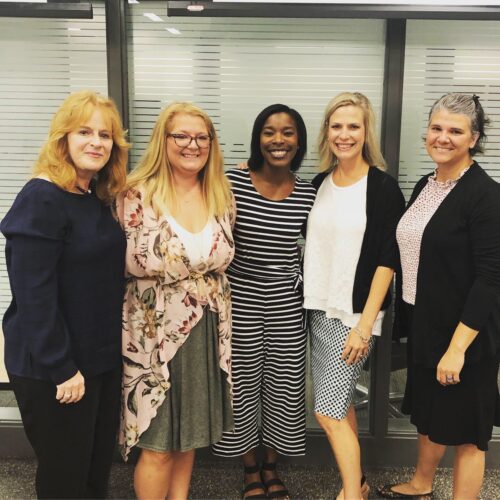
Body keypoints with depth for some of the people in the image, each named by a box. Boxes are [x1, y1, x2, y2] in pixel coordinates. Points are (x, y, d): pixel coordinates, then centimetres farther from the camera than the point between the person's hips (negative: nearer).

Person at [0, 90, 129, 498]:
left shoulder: (100, 199, 8)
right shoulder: (42, 199, -18)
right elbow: (34, 294, -21)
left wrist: (112, 349, 9)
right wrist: (62, 369, -20)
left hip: (104, 358, 8)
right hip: (52, 368, -8)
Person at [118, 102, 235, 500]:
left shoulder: (222, 195, 4)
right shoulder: (140, 194, -11)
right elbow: (130, 263, -13)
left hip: (208, 330, 5)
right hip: (158, 330, -4)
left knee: (190, 431, 18)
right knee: (159, 443, 6)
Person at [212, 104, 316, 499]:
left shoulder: (307, 195, -3)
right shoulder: (233, 182, -10)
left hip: (287, 304, 2)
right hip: (240, 302, -2)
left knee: (284, 386, 12)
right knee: (244, 386, 10)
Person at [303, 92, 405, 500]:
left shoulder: (383, 188, -11)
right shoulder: (319, 183, 6)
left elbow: (387, 261, -13)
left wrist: (365, 324, -16)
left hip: (356, 314, -6)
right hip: (319, 310, 6)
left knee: (328, 411, -5)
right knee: (340, 403, 15)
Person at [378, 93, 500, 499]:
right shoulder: (425, 186, 6)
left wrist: (457, 347, -22)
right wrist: (411, 321, 12)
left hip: (464, 332, -8)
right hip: (422, 324, 8)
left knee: (464, 428, 8)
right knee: (428, 412, 24)